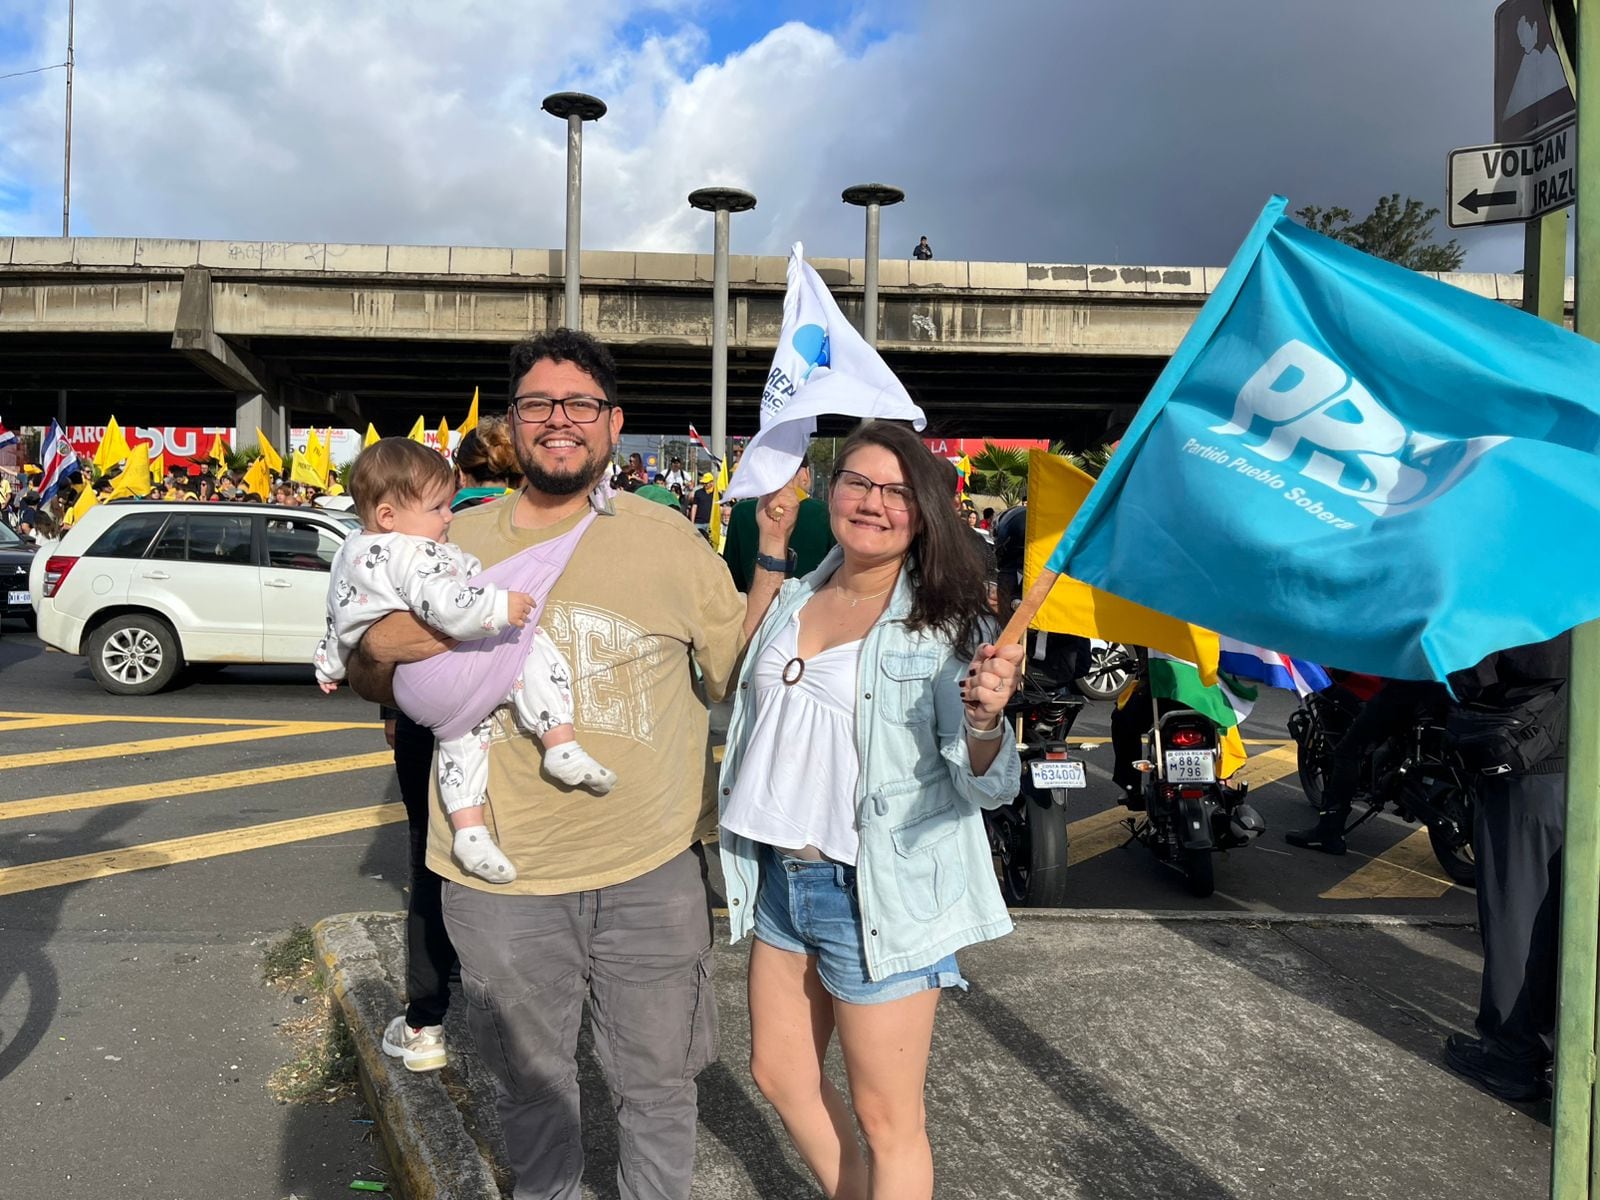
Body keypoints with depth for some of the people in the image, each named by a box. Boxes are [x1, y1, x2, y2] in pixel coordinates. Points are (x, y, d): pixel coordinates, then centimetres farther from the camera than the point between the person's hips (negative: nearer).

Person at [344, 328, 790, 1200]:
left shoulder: (668, 539, -1)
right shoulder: (457, 542, 3)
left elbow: (742, 665, 3)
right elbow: (370, 683, 10)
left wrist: (774, 554, -7)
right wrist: (383, 644, -12)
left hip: (652, 875, -1)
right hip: (501, 880, 1)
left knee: (658, 1084, 18)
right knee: (530, 1088, 22)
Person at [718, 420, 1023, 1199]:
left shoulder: (945, 624, -12)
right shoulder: (794, 599, 6)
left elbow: (985, 786, -18)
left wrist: (984, 722, -36)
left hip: (880, 890, -7)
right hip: (780, 873, 7)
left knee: (886, 1117, 7)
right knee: (780, 1073, 22)